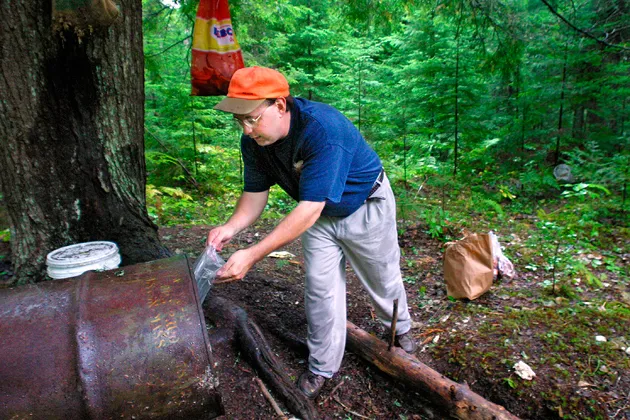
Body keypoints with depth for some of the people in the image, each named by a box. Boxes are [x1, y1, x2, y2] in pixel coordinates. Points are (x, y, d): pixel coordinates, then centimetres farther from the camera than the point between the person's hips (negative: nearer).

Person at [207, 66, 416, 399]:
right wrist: (231, 227, -29)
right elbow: (256, 192, -8)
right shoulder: (253, 141, -17)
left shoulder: (322, 129, -40)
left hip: (365, 207, -5)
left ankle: (400, 329, 47)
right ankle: (322, 367, 25)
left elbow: (310, 208, -43)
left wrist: (253, 255, -46)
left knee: (383, 280, 15)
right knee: (320, 289, 6)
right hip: (319, 215, 5)